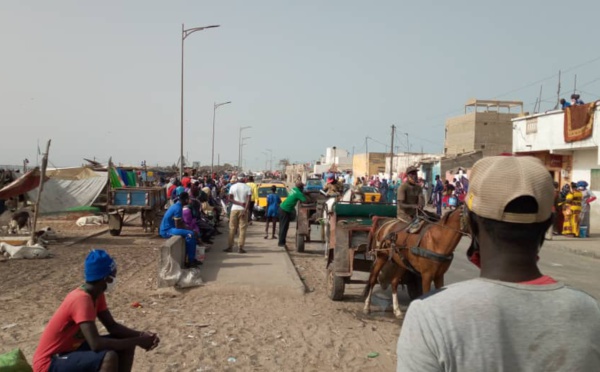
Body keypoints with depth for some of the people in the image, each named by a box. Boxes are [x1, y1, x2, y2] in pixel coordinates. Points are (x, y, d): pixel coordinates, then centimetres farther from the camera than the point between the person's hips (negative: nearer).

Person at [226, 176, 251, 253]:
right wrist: (245, 210, -14)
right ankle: (240, 248, -3)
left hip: (234, 209, 0)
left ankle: (230, 247, 8)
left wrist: (240, 203, -6)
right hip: (243, 210, 0)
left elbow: (230, 199, -4)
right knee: (242, 229, 1)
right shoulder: (248, 188, 2)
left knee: (232, 228, 7)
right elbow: (248, 201, -9)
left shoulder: (233, 187, 2)